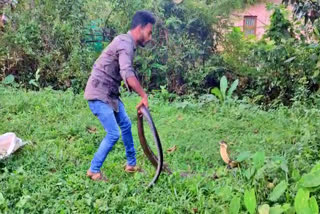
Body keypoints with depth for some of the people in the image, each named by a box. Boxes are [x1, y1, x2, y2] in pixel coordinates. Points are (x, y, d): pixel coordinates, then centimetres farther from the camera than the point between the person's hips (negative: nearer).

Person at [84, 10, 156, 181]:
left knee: (126, 125, 15)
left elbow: (128, 74, 18)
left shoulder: (128, 43, 11)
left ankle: (131, 165, 29)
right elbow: (127, 74, -36)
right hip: (99, 94, -10)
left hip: (109, 93, 10)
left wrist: (141, 96, 15)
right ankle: (94, 170, 8)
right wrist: (144, 96, -27)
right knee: (113, 134, -8)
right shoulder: (125, 43, -21)